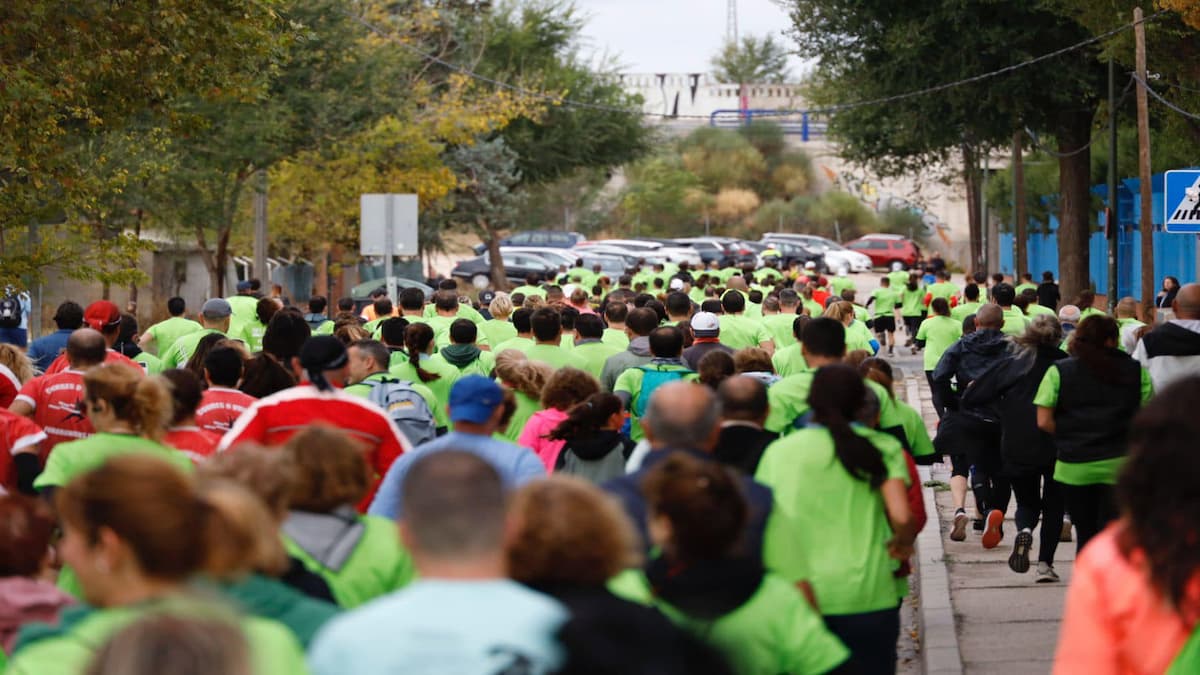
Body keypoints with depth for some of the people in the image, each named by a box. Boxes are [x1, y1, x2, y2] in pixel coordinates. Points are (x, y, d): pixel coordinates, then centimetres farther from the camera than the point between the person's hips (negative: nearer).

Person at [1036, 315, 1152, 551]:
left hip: (1074, 467, 1)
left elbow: (1044, 422, -5)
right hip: (1120, 464, -1)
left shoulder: (1058, 372, 0)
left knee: (1086, 537, 14)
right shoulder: (1136, 371, 0)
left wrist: (1071, 437, 11)